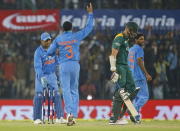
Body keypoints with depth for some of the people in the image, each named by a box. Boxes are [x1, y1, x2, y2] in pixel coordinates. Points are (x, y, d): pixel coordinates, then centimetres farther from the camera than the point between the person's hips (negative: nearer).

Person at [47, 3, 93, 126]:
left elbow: (49, 52, 6)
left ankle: (69, 113, -23)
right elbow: (89, 27, 9)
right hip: (75, 65, 1)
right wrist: (90, 13, 16)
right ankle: (74, 115, 5)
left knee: (66, 90, -4)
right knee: (74, 90, 10)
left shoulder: (58, 39, 3)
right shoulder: (77, 36, 2)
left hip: (64, 65, -1)